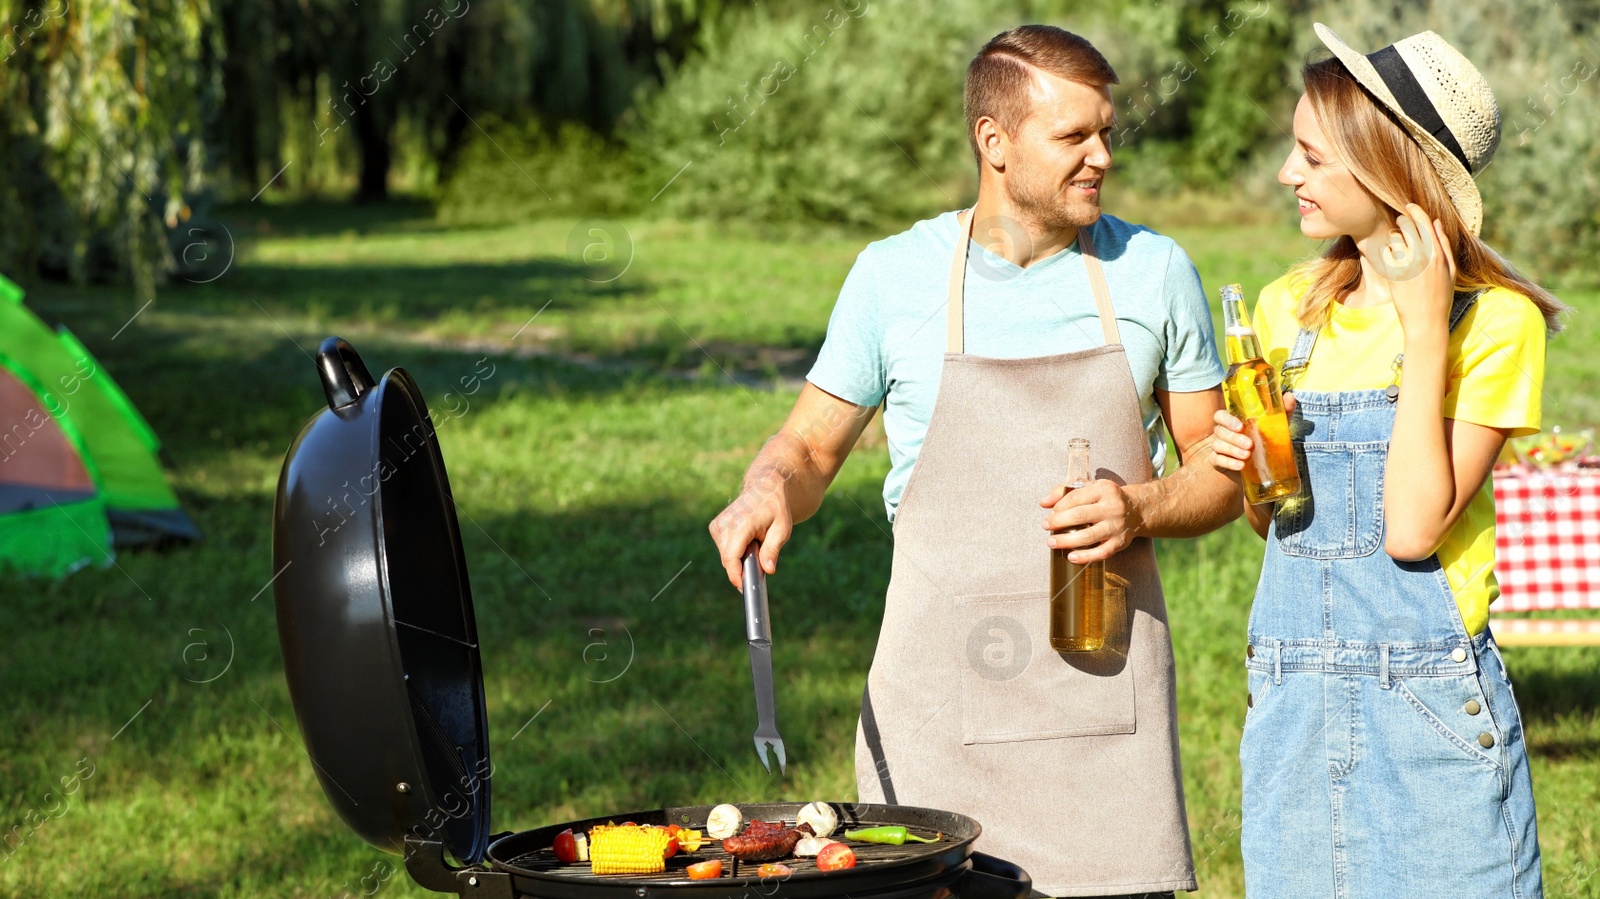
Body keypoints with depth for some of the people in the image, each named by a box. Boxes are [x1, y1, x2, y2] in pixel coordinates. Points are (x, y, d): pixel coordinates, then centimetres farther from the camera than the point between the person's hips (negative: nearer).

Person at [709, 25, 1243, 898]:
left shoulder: (1153, 273, 5)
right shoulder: (892, 277, 2)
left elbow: (1221, 473, 10)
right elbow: (811, 448, 11)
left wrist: (1140, 510, -10)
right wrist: (770, 489, -11)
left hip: (1105, 679, 1)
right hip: (942, 687, -1)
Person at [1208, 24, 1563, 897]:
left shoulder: (1496, 321, -8)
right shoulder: (1287, 310, 8)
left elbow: (1413, 528, -18)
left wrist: (1425, 326, -17)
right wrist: (1246, 464, -4)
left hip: (1431, 705, -5)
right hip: (1292, 701, 5)